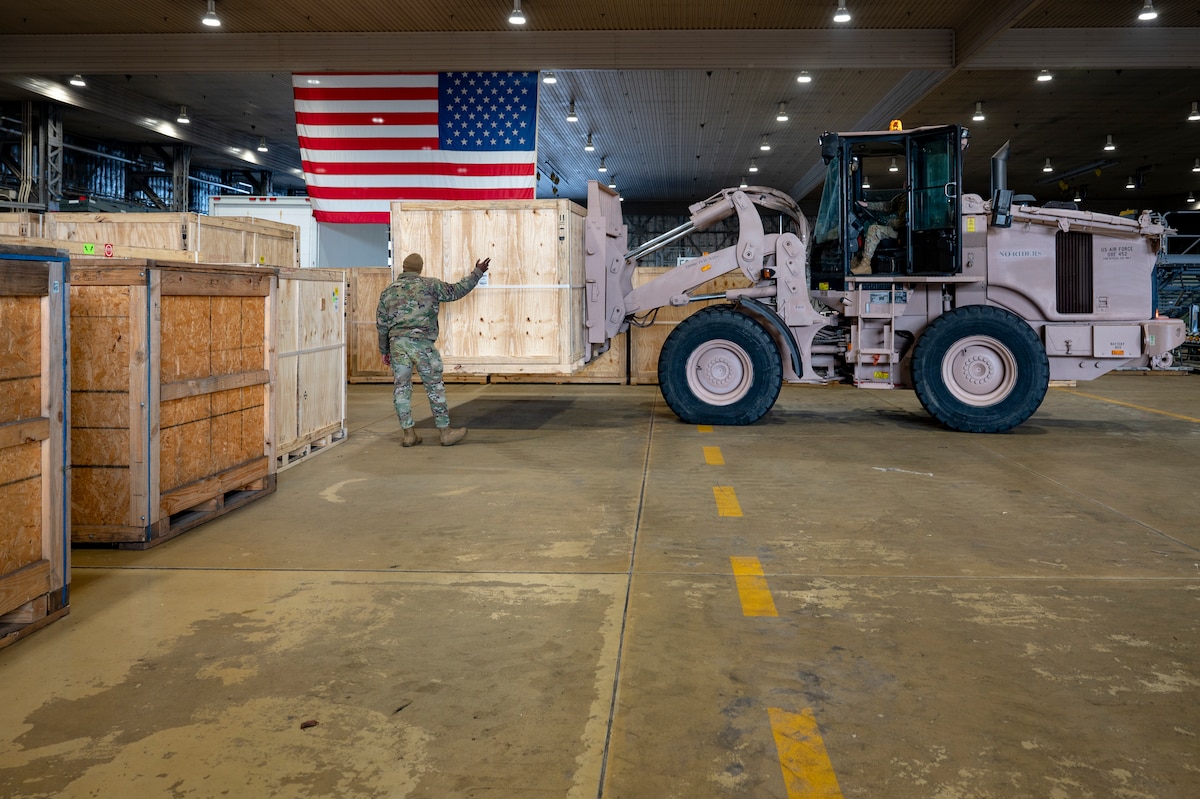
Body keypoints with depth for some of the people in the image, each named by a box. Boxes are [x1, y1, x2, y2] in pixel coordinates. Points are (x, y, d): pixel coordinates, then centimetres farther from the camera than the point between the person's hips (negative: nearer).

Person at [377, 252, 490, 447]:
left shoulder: (388, 291, 12)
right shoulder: (429, 285, 2)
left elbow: (381, 324, 15)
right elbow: (456, 291, 7)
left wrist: (384, 351, 25)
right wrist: (477, 272, 17)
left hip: (397, 344, 3)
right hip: (422, 343, -3)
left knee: (402, 387, 8)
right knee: (435, 387, 4)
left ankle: (407, 433, 9)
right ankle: (445, 432, 9)